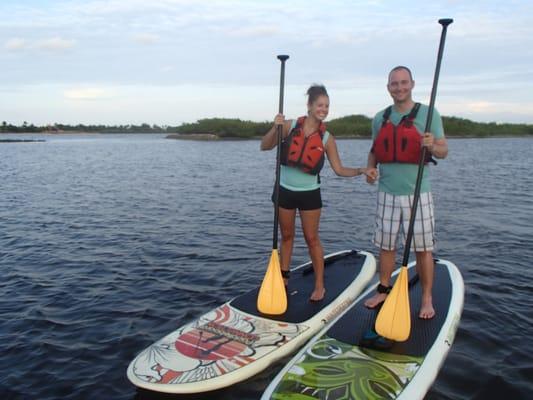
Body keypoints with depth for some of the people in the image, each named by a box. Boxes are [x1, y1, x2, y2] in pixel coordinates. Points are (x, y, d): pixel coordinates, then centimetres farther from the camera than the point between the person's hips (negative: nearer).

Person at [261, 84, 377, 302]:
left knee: (312, 239, 4)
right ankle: (283, 279, 27)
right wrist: (275, 128, -23)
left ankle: (319, 285, 15)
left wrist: (362, 171, -18)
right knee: (286, 236, 13)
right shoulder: (290, 126, -7)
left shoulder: (326, 138, -6)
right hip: (285, 190, 1)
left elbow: (339, 169, -3)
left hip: (309, 193, -1)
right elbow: (265, 146, -7)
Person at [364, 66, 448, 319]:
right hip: (387, 193, 3)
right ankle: (383, 291, 26)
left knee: (422, 248, 2)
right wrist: (370, 168, -2)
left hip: (417, 193, -3)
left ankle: (427, 299, 16)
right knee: (386, 245, 11)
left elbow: (443, 151, -2)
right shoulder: (380, 118, 9)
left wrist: (432, 146, -24)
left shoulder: (428, 114, -1)